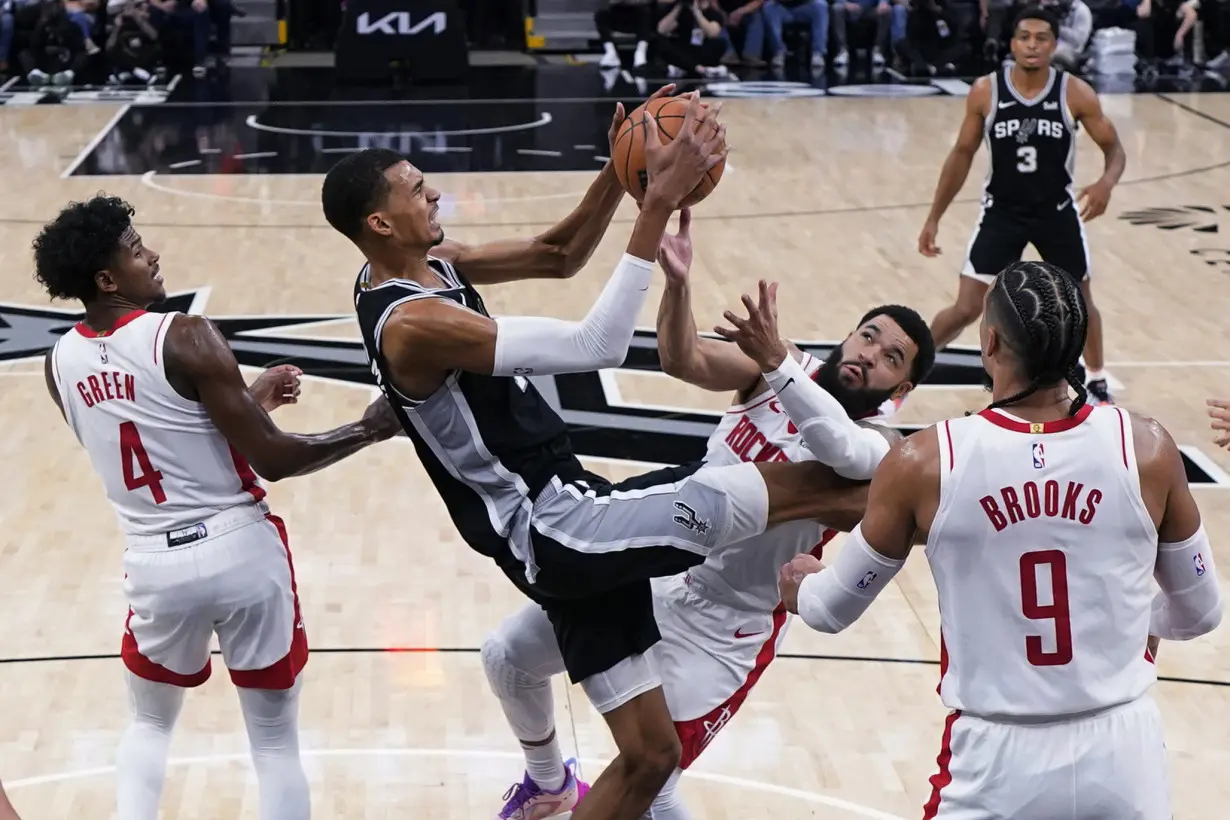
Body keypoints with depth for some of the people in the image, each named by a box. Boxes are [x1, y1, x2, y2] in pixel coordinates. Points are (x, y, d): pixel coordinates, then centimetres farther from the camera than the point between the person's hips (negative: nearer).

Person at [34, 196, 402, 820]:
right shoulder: (186, 338, -15)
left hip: (155, 564, 4)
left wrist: (247, 400, 21)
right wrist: (370, 429, -5)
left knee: (150, 723, 28)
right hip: (240, 551, -4)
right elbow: (272, 460, -15)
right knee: (275, 741, 11)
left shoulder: (62, 364, 3)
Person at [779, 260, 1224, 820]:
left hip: (997, 761, -2)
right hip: (1123, 755, 2)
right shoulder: (1147, 450, -8)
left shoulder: (922, 463, -11)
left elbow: (832, 609, 4)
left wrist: (803, 586, 28)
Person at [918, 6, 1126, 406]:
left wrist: (1106, 182, -28)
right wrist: (934, 217, -1)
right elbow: (963, 153, 0)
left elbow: (1114, 148, -5)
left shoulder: (1076, 93, -14)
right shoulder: (985, 92, -12)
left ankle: (1096, 379, 38)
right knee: (967, 309, -6)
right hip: (1001, 212, -1)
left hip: (1057, 212, 1)